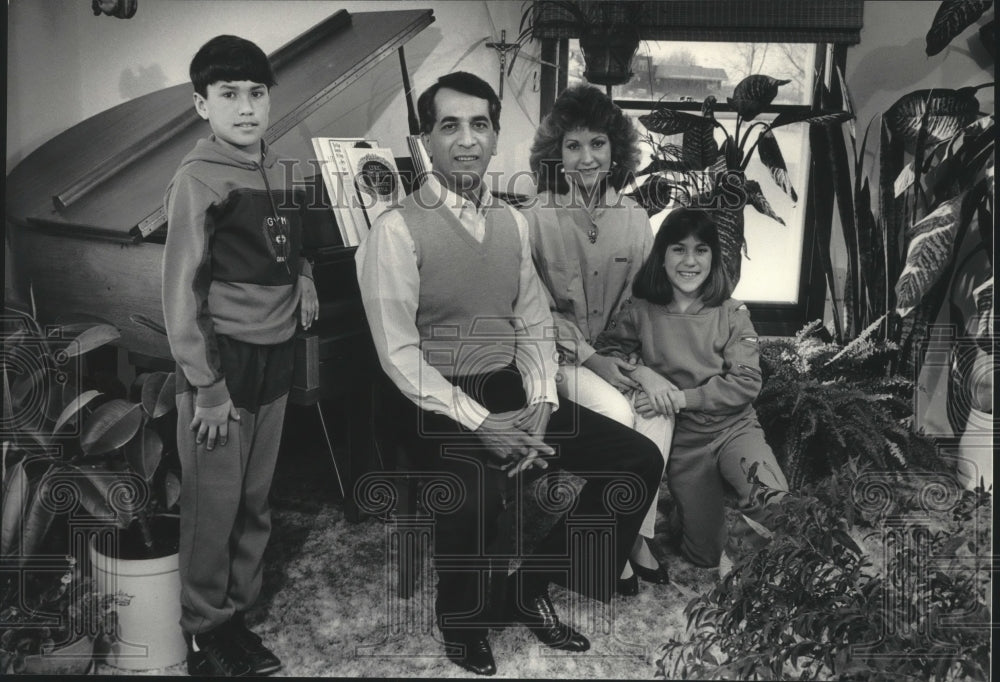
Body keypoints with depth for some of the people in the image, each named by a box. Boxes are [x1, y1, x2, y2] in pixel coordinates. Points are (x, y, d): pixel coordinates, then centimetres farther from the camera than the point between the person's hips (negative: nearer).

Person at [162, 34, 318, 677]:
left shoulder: (277, 170, 8)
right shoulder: (197, 179, -11)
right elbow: (182, 292, -12)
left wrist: (302, 274, 4)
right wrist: (207, 388, -15)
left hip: (275, 356, 7)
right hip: (224, 359, -6)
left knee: (256, 503, 15)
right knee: (214, 505, 4)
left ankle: (237, 615, 32)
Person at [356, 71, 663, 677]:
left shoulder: (511, 221, 10)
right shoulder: (398, 230, -9)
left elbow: (535, 324, 9)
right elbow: (399, 353, -13)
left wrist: (540, 406, -8)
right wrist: (479, 424, -19)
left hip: (513, 391, 6)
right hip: (440, 404, -6)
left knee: (640, 459, -5)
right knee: (475, 492, -36)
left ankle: (532, 589, 11)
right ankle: (463, 619, 0)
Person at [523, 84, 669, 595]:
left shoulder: (634, 218, 4)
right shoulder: (537, 218, -7)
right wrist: (591, 358, -15)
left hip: (618, 350, 4)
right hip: (561, 354, -3)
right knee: (615, 412, -28)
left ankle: (640, 535, -9)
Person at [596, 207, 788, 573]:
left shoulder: (731, 313, -5)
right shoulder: (642, 312, -4)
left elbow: (746, 382, -11)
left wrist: (681, 397, -20)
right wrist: (641, 372, -22)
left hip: (734, 428, 0)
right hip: (683, 442, 1)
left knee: (776, 506, -28)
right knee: (707, 554, 7)